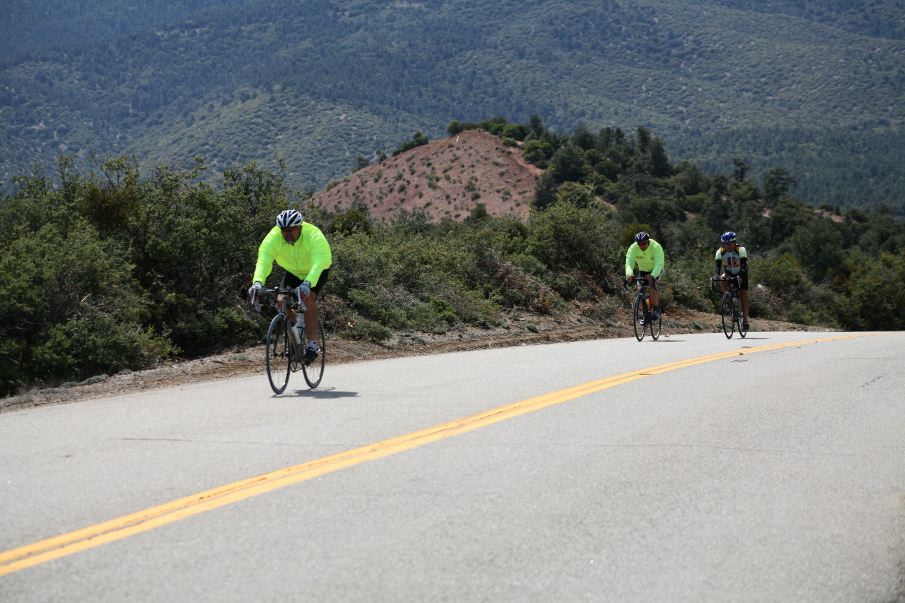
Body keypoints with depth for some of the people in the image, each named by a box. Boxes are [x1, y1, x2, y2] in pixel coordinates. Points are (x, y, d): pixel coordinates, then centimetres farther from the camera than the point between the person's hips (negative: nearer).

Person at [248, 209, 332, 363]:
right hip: (293, 272, 5)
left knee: (307, 298, -28)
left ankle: (313, 344, -22)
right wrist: (258, 282, -56)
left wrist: (307, 283, -64)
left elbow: (319, 262, -47)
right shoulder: (273, 237, -26)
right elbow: (263, 260, -38)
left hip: (317, 271, -5)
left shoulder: (313, 236, -35)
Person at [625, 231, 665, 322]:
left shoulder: (656, 247, -33)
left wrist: (652, 275, -60)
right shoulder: (633, 248, -25)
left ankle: (656, 309, -23)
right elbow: (629, 263, -35)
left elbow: (659, 264, -43)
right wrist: (629, 274, -56)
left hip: (656, 270, -3)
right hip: (643, 270, 3)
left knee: (652, 284, -30)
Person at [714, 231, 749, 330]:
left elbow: (744, 265, -35)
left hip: (741, 274, -2)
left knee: (743, 295, -13)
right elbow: (717, 265, -26)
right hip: (728, 273, 2)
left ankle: (745, 319, -7)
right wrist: (715, 277, -44)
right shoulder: (720, 251, -19)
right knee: (722, 282, -30)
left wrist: (740, 276, -52)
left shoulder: (741, 250, -26)